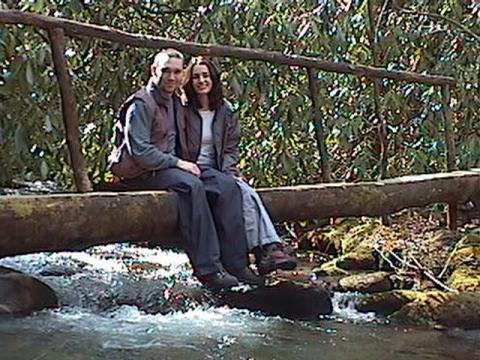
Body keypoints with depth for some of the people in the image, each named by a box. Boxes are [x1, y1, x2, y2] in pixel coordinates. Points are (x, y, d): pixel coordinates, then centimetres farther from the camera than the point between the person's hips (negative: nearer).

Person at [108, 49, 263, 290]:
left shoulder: (176, 104, 17)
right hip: (142, 173, -8)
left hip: (171, 168, 9)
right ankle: (207, 268, -35)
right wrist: (177, 163, -18)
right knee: (191, 185, -36)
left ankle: (235, 264, -15)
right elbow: (139, 152, -20)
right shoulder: (141, 105, -11)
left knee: (226, 185, -12)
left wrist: (186, 165, 8)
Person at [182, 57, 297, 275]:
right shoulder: (185, 112, 0)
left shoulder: (225, 111, 13)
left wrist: (229, 173, -4)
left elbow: (230, 147, 11)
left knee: (249, 193, -25)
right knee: (241, 193, -28)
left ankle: (270, 248, -36)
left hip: (218, 173, 5)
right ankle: (264, 251, -32)